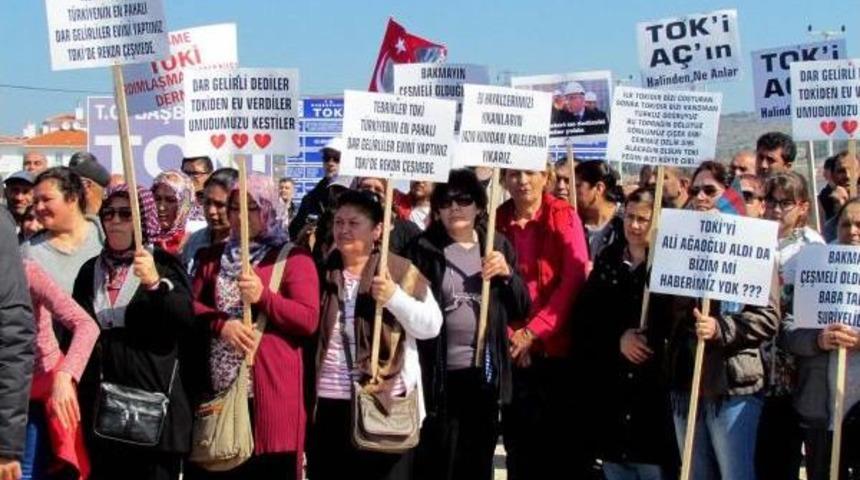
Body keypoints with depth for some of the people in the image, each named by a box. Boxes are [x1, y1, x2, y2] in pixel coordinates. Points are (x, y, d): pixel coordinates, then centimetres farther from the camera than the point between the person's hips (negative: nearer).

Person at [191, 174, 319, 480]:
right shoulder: (213, 257, 16)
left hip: (271, 389, -4)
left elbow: (309, 320, -8)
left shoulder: (294, 258, 0)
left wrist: (263, 297, -20)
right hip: (219, 386, 4)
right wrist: (221, 323, -12)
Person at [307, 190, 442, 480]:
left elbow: (431, 326, -7)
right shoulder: (322, 271, 8)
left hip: (386, 400, -3)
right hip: (329, 402, 3)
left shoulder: (400, 270, -1)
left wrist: (394, 297, -19)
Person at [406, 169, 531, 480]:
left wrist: (507, 275, -8)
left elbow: (521, 310, 9)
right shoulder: (423, 248, 0)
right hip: (439, 374, -3)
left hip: (485, 374, 3)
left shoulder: (499, 247, 9)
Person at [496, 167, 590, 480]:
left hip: (558, 345, -2)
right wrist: (509, 334, -6)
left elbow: (575, 277, -9)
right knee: (520, 442, 8)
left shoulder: (564, 216, -2)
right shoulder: (498, 221, 5)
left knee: (566, 440, 3)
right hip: (514, 351, 2)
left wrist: (533, 330, -13)